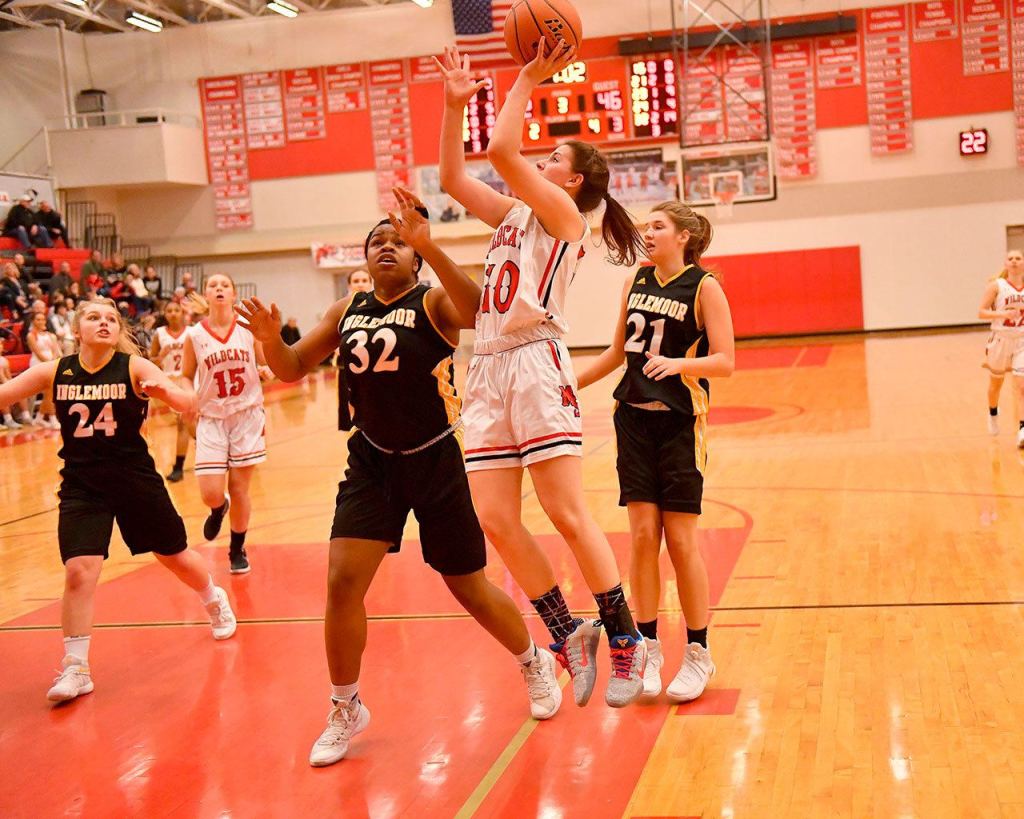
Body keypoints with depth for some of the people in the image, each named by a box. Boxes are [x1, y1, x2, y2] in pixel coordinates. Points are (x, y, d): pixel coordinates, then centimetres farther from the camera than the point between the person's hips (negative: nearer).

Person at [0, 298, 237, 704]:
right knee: (78, 572, -14)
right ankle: (75, 668, 0)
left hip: (135, 479, 0)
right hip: (80, 485, 1)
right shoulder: (55, 372, -4)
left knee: (176, 556, 16)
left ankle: (215, 600, 47)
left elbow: (187, 403, -22)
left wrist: (164, 391, -43)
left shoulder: (134, 367, -11)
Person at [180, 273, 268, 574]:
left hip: (247, 415, 0)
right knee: (210, 493, -8)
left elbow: (268, 364, 8)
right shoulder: (195, 336, -1)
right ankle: (219, 508, 31)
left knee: (240, 489, 4)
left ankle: (238, 550, 25)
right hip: (211, 419, 0)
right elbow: (186, 377, 8)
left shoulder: (248, 328, -2)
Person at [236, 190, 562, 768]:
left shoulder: (434, 303, -12)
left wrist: (429, 245, -46)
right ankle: (346, 710, 13)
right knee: (343, 583, -8)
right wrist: (271, 339, -12)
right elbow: (293, 369, 10)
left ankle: (536, 664, 36)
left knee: (469, 588, 7)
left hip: (434, 462, -4)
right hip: (372, 461, 4)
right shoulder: (348, 311, 5)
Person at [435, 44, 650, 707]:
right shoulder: (514, 214, 23)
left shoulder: (564, 213, 0)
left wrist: (527, 82, -3)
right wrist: (455, 106, 19)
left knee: (567, 514, -9)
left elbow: (503, 152, -13)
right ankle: (569, 634, 12)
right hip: (489, 368, 8)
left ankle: (626, 640, 3)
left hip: (536, 362, -8)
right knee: (496, 521, 0)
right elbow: (453, 178, 24)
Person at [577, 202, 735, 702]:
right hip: (634, 418, 4)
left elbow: (724, 361, -13)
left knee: (681, 540, -2)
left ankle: (698, 655, 12)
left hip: (680, 423, -4)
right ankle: (648, 650, 12)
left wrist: (678, 363, -30)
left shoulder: (703, 287, -6)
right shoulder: (637, 283, 9)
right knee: (642, 535, 1)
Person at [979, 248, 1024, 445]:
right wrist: (1003, 314, -25)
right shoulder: (996, 285, -8)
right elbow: (981, 312, -11)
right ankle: (993, 414, 47)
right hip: (1001, 339, -1)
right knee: (996, 382, 19)